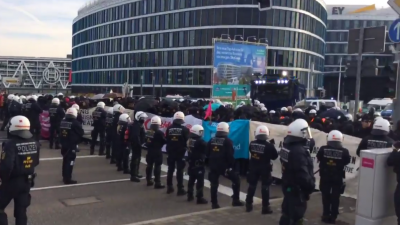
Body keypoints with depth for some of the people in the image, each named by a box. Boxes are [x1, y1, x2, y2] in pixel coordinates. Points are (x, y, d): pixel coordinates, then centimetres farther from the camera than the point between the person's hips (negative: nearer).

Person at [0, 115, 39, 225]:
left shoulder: (11, 144, -21)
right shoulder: (34, 143, -1)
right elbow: (36, 162, 8)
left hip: (12, 182, -6)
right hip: (27, 181, 6)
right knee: (21, 210, 15)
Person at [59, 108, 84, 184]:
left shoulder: (63, 121, 6)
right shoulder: (75, 122, -16)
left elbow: (60, 132, 16)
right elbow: (81, 133, -9)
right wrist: (77, 140, 8)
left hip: (63, 143, 7)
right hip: (72, 145, -7)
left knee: (65, 160, 17)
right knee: (70, 161, -4)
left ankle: (65, 177, 27)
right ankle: (68, 179, -4)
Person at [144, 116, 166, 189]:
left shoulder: (147, 131, 2)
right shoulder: (159, 133, -20)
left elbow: (145, 141, 12)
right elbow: (164, 141, -11)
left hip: (149, 151, 7)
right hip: (157, 151, -7)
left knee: (149, 165, 15)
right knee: (157, 167, -2)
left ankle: (149, 181, 24)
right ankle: (157, 183, 0)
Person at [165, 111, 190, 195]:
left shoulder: (169, 129, 0)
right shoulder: (184, 129, -12)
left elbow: (167, 140, 7)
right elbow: (187, 140, -6)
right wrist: (184, 148, 11)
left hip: (171, 152, 4)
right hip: (180, 153, -4)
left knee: (170, 170, 13)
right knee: (179, 171, -1)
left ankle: (169, 187, 20)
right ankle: (180, 189, 1)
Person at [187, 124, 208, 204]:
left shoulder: (189, 140, 4)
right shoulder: (200, 142, -22)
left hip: (191, 163, 8)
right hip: (199, 164, -8)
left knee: (191, 180, 17)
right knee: (200, 181, -2)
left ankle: (190, 196, 26)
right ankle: (200, 198, 1)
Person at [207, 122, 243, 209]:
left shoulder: (211, 140, 9)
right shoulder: (227, 141, -10)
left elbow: (207, 154, 12)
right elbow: (230, 155, -14)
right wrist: (231, 165, -4)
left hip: (213, 166, 5)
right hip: (224, 166, -5)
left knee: (214, 184, 11)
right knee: (236, 179, 8)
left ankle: (214, 203, 12)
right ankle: (235, 200, 8)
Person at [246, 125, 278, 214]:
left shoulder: (252, 143, -6)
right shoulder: (269, 145, -18)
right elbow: (275, 156, -8)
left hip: (253, 168, 4)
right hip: (265, 169, -4)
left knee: (252, 186, 15)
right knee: (265, 187, 4)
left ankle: (248, 205, 22)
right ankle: (265, 207, 6)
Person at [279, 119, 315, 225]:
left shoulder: (287, 147, 6)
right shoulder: (299, 150, -26)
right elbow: (302, 174, -27)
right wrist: (311, 185, -12)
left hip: (288, 186, 10)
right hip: (298, 189, -10)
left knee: (287, 213, 19)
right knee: (296, 216, -1)